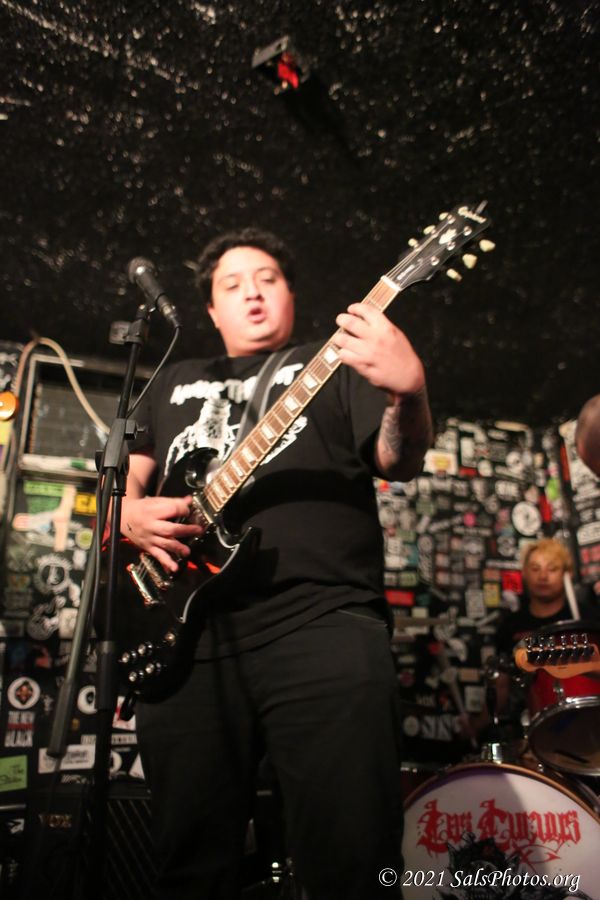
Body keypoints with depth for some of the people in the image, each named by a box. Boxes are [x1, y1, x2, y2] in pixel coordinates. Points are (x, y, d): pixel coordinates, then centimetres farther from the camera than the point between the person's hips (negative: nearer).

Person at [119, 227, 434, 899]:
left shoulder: (334, 365, 15)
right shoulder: (174, 383, 26)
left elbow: (398, 461, 1)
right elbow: (124, 475, 24)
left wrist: (408, 392, -20)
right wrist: (132, 513, 0)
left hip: (321, 621, -3)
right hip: (185, 631, 4)